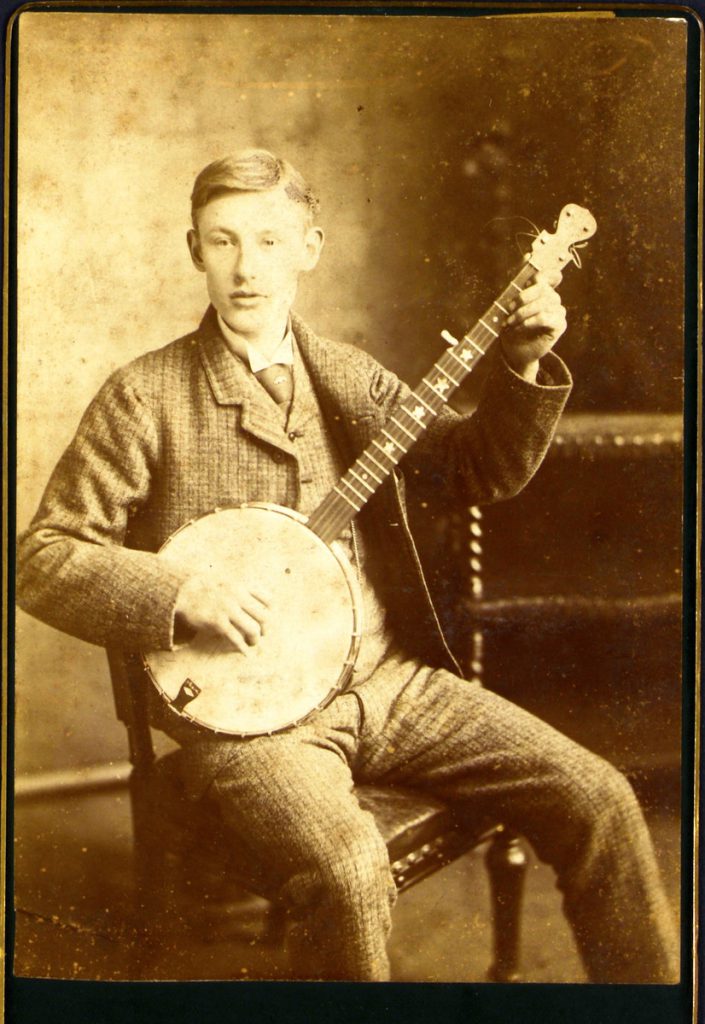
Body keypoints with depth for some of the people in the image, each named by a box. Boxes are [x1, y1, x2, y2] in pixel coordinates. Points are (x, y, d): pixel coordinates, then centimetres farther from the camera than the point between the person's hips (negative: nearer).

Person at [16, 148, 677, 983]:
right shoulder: (142, 398, -3)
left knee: (598, 801, -6)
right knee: (350, 869, -32)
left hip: (393, 679, 5)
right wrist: (183, 594, -18)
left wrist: (524, 366, -4)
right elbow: (42, 558, -4)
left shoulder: (349, 377, 12)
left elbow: (481, 470, 12)